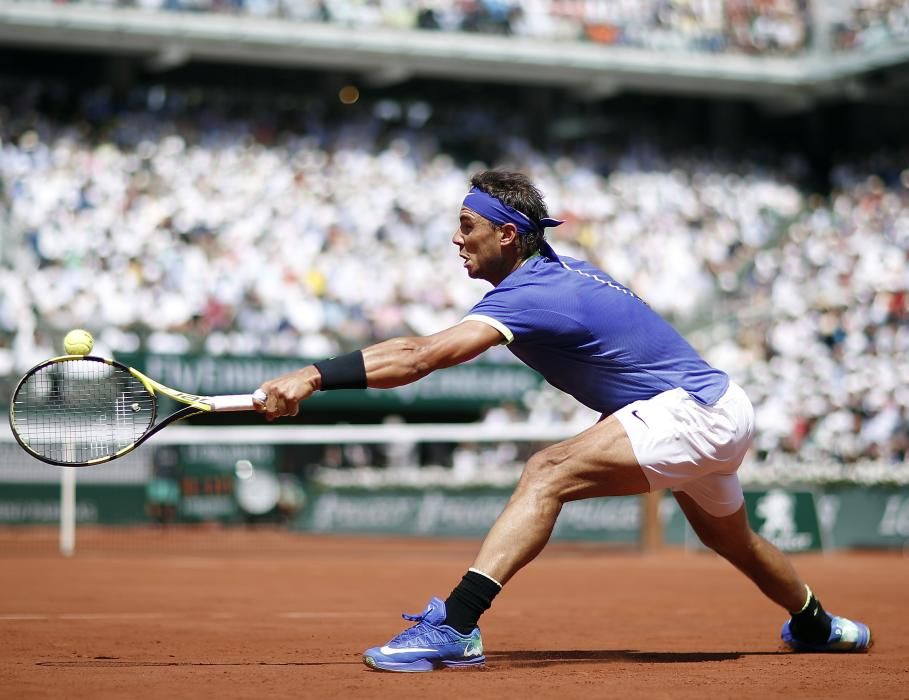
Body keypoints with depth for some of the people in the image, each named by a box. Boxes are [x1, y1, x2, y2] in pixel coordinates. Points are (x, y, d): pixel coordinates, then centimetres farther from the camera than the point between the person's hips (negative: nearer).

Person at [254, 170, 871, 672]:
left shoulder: (532, 293, -23)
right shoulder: (555, 274, 7)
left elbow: (420, 358, -32)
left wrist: (314, 377, -35)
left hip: (694, 412, -11)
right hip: (716, 409, 11)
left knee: (549, 472, -27)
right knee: (730, 539, 34)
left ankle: (455, 628, -37)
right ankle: (818, 625, 61)